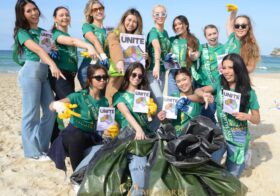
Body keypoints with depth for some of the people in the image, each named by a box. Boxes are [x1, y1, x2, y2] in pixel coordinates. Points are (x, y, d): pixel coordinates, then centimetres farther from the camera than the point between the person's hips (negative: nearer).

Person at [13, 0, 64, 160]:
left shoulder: (44, 32, 19)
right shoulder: (22, 32, 0)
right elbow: (37, 49, -17)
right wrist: (53, 65, -31)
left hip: (44, 73, 7)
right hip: (31, 72, -6)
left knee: (51, 112, 4)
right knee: (32, 114, -4)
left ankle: (43, 147, 17)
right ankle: (33, 152, 7)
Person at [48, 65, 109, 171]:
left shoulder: (104, 101, 3)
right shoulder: (79, 96, -12)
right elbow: (51, 105, -23)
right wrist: (57, 104, -48)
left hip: (92, 138, 4)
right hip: (73, 135, -4)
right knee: (77, 137, -39)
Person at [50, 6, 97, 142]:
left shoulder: (68, 35, 20)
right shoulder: (55, 33, -6)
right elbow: (71, 41, -28)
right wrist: (89, 46, -45)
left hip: (69, 76, 8)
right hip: (59, 75, -8)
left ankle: (55, 141, 19)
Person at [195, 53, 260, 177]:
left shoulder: (249, 93, -12)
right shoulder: (219, 86, -6)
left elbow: (257, 119, -6)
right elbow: (198, 90, -13)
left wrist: (247, 116, -28)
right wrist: (204, 94, -36)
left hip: (239, 138, -1)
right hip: (220, 134, 1)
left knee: (232, 174, 14)